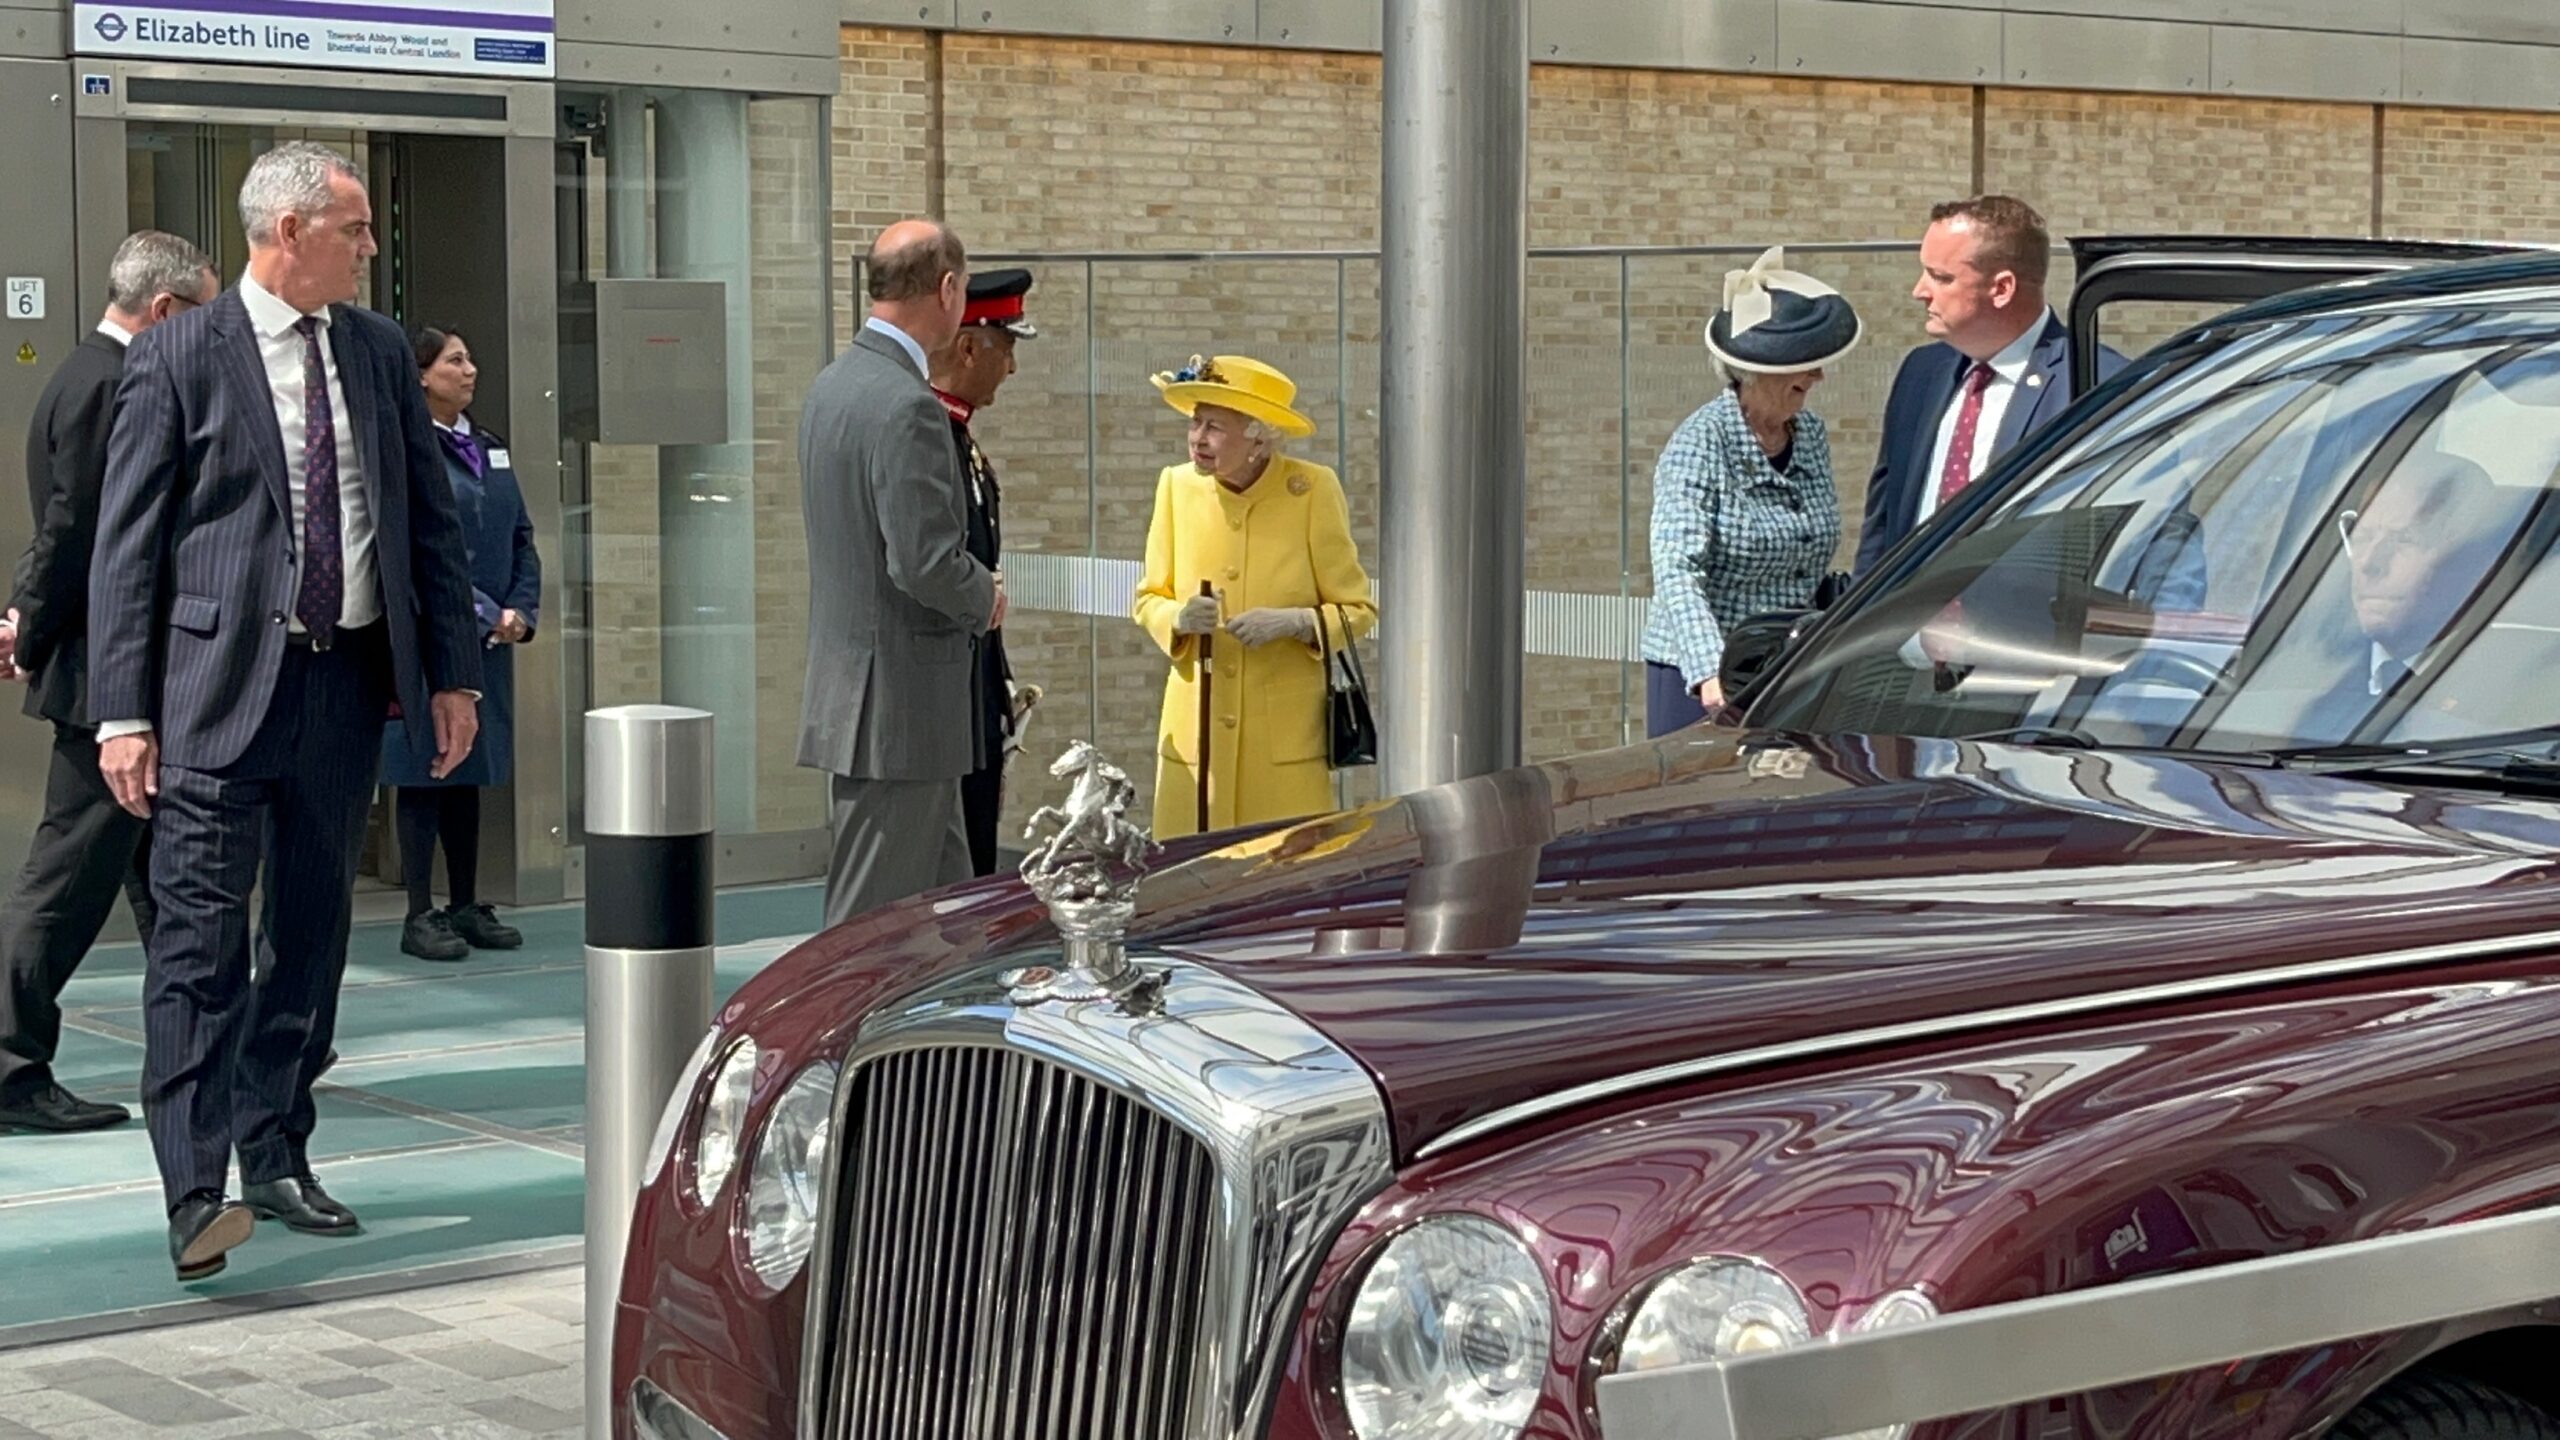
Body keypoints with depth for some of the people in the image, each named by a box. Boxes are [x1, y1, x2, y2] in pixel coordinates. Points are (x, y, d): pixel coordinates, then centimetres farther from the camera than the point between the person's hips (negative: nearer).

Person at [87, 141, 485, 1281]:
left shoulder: (379, 351, 11)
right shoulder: (180, 357, -4)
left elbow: (431, 518, 16)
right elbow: (127, 546, -5)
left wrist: (452, 672, 9)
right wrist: (123, 713, -11)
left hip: (350, 676, 6)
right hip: (221, 684, -5)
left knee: (313, 930, 11)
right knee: (200, 937, -10)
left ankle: (275, 1156, 23)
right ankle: (194, 1194, -12)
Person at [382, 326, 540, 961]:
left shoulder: (488, 448, 14)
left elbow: (521, 538, 15)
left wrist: (523, 610, 0)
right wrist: (488, 615, -16)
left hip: (491, 643, 7)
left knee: (470, 772, 12)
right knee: (426, 771, -2)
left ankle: (466, 906, 19)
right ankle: (421, 916, 3)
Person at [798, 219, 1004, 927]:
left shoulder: (832, 385, 11)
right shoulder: (906, 405, -20)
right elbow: (925, 562, -24)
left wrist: (974, 589, 15)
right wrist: (986, 597, -4)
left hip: (847, 679, 10)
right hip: (898, 707, -10)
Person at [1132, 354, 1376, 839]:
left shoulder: (1314, 490, -6)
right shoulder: (1177, 485, 3)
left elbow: (1358, 610, 0)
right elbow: (1148, 599, 12)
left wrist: (1292, 622, -18)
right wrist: (1178, 617, -10)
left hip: (1288, 732, -3)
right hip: (1196, 729, 3)